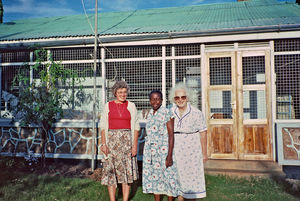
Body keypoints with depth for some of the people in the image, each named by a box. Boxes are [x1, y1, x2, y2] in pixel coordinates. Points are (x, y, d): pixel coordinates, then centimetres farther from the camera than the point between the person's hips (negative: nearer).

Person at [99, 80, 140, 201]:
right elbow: (103, 126, 4)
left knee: (127, 170, 2)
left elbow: (135, 126, 3)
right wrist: (103, 143, -5)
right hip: (111, 140, 0)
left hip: (127, 140, 0)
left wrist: (135, 145, -4)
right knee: (110, 170, 0)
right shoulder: (108, 106, 5)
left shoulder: (131, 106, 4)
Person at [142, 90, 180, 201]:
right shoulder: (150, 113, 9)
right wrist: (147, 152, 16)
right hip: (150, 149, 6)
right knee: (154, 175, 11)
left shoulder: (167, 113, -11)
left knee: (167, 175, 2)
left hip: (163, 149, -6)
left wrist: (169, 155, -19)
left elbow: (171, 134, -14)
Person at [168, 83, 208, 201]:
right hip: (176, 150, 3)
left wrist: (204, 153, -7)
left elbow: (203, 133, -7)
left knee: (192, 176, 4)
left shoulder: (196, 113, -8)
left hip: (191, 150, -3)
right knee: (178, 176, 11)